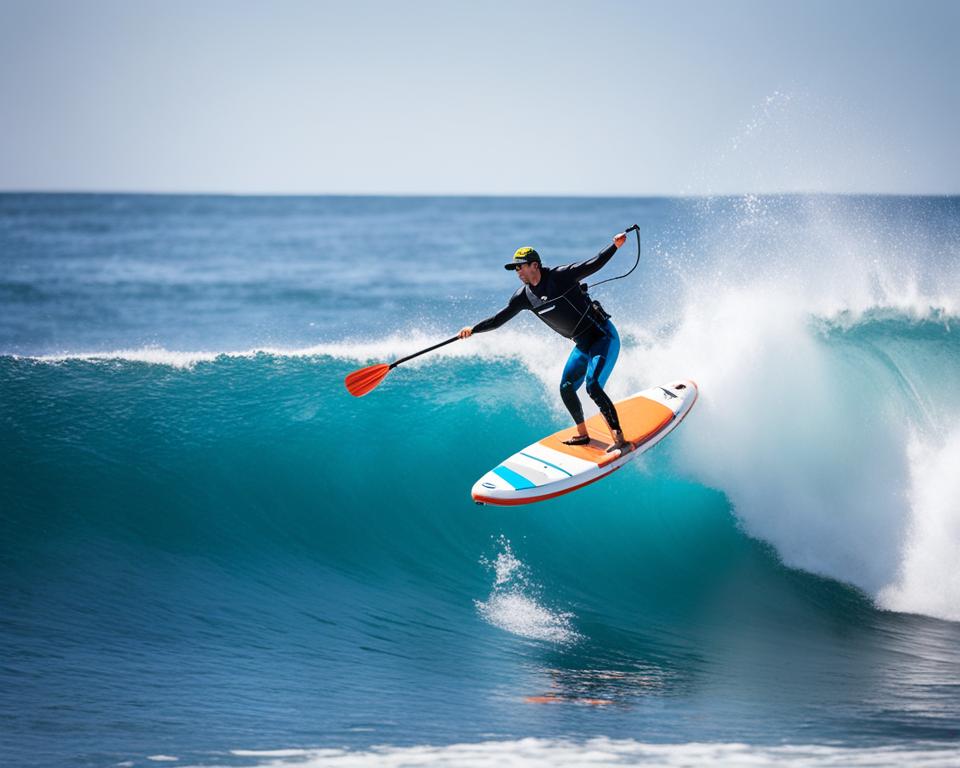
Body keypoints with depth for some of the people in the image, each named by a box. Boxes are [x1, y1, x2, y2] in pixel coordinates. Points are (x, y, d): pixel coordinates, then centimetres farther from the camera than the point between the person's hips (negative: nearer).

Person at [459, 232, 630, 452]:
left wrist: (615, 246, -32)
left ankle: (620, 440, -19)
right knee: (566, 389, 8)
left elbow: (592, 265, -19)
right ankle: (582, 434, 27)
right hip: (583, 345, 8)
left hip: (603, 336, -8)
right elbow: (499, 318, 9)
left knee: (593, 387, -20)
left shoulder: (560, 276, -15)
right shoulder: (524, 296, 4)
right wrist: (473, 329, 0)